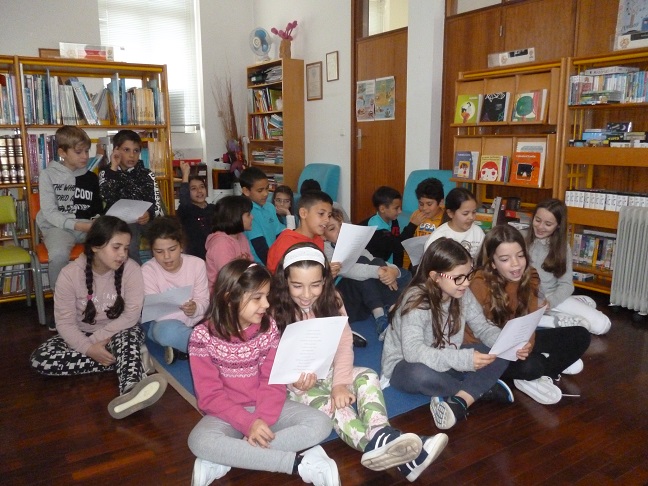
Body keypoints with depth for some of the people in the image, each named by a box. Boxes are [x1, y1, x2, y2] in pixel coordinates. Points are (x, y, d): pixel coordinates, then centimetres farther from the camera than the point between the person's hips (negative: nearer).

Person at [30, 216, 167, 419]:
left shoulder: (131, 269, -18)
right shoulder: (70, 274, -17)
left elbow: (131, 315, -20)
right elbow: (65, 322, -14)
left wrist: (97, 338, -25)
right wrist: (88, 348, -28)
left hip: (119, 334, -2)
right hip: (81, 336, 2)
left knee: (129, 335, -36)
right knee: (39, 359, -22)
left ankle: (130, 391, -63)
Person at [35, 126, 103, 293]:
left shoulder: (91, 177, 13)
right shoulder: (49, 175, 2)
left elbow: (98, 209, 18)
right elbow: (50, 213, -6)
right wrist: (77, 225, -19)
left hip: (87, 226, 3)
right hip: (58, 227, -3)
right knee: (59, 255, -37)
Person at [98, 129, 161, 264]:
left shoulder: (147, 175, 10)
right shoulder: (106, 173, 7)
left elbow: (157, 205, -1)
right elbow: (108, 199, -13)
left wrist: (149, 214, -26)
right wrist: (114, 168, -12)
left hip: (144, 219, 2)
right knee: (129, 247, -32)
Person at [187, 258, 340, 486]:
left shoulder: (268, 328, -4)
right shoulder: (203, 336, -12)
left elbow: (273, 382, -7)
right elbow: (210, 395, -14)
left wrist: (262, 420, -23)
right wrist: (248, 423, -25)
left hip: (266, 407, 3)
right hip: (228, 413, -2)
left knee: (320, 424, -19)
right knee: (200, 441, -35)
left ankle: (224, 461, -24)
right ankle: (301, 463, -31)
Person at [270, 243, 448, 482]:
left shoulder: (331, 300, -2)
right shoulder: (275, 310, -12)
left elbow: (344, 344, -9)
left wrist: (340, 383, -24)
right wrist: (296, 379, -34)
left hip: (328, 372, 5)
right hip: (295, 382, -4)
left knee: (367, 376, -23)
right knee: (329, 403, -33)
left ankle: (380, 434, -51)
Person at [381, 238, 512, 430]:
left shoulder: (463, 294, -8)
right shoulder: (416, 300, -28)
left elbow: (483, 327, -2)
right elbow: (413, 351, -38)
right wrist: (464, 359, -47)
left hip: (448, 359, 6)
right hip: (406, 365, -6)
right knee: (420, 374, -41)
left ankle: (460, 400, -26)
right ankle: (482, 389, -14)